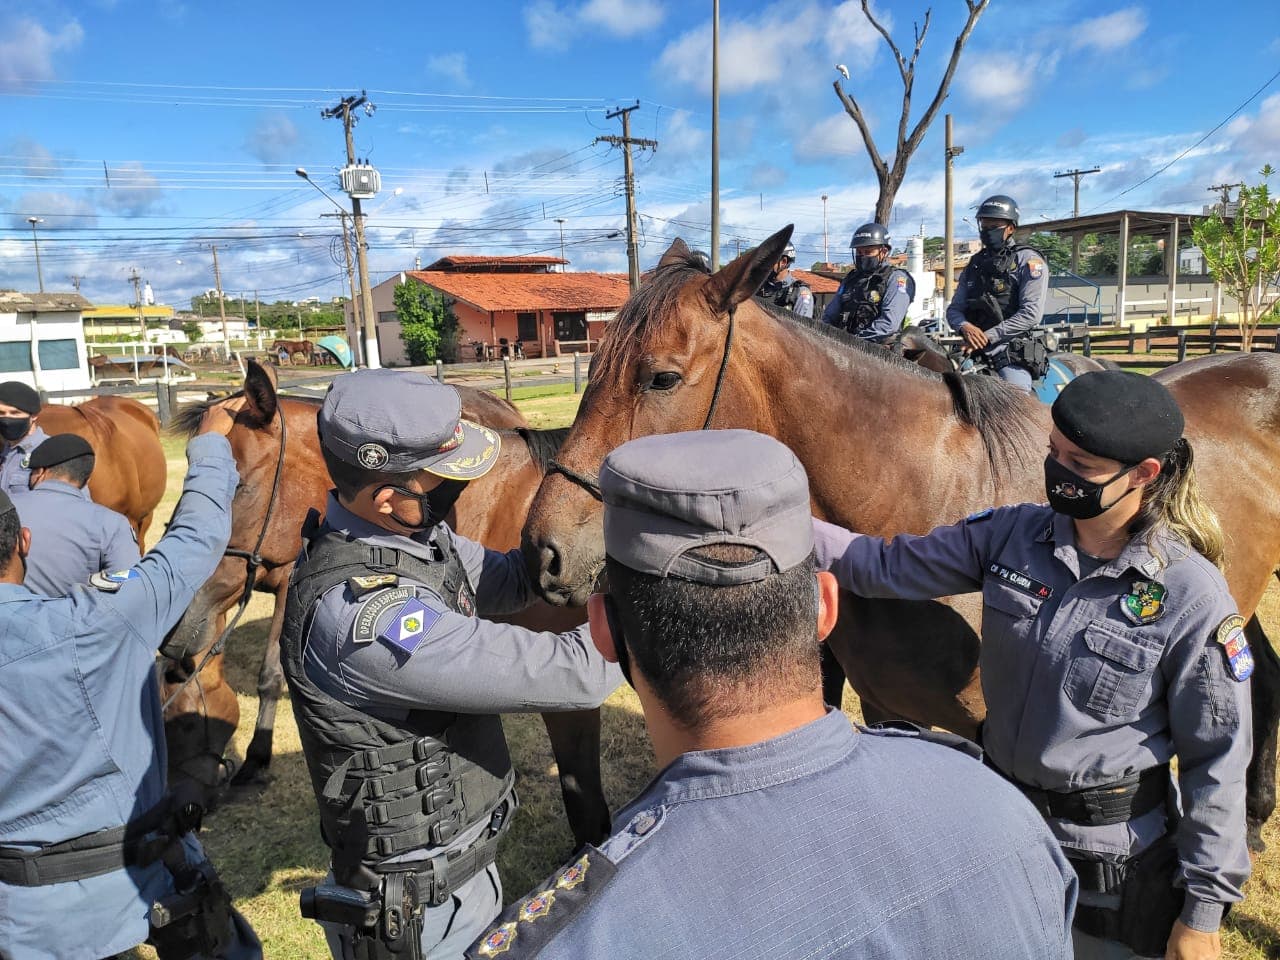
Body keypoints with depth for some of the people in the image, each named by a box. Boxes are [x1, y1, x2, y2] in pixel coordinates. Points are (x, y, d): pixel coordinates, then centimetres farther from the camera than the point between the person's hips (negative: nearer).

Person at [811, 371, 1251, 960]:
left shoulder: (1192, 595, -19)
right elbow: (891, 568, -6)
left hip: (1111, 854, -4)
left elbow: (1217, 760, -12)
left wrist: (1203, 911, -7)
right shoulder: (1013, 534, -9)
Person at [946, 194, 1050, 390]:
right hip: (975, 350, 5)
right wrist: (964, 326, -8)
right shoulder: (975, 265, 19)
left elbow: (1031, 313, -10)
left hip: (1014, 352, -5)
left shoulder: (1028, 260, 2)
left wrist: (988, 336, -16)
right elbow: (954, 309, 16)